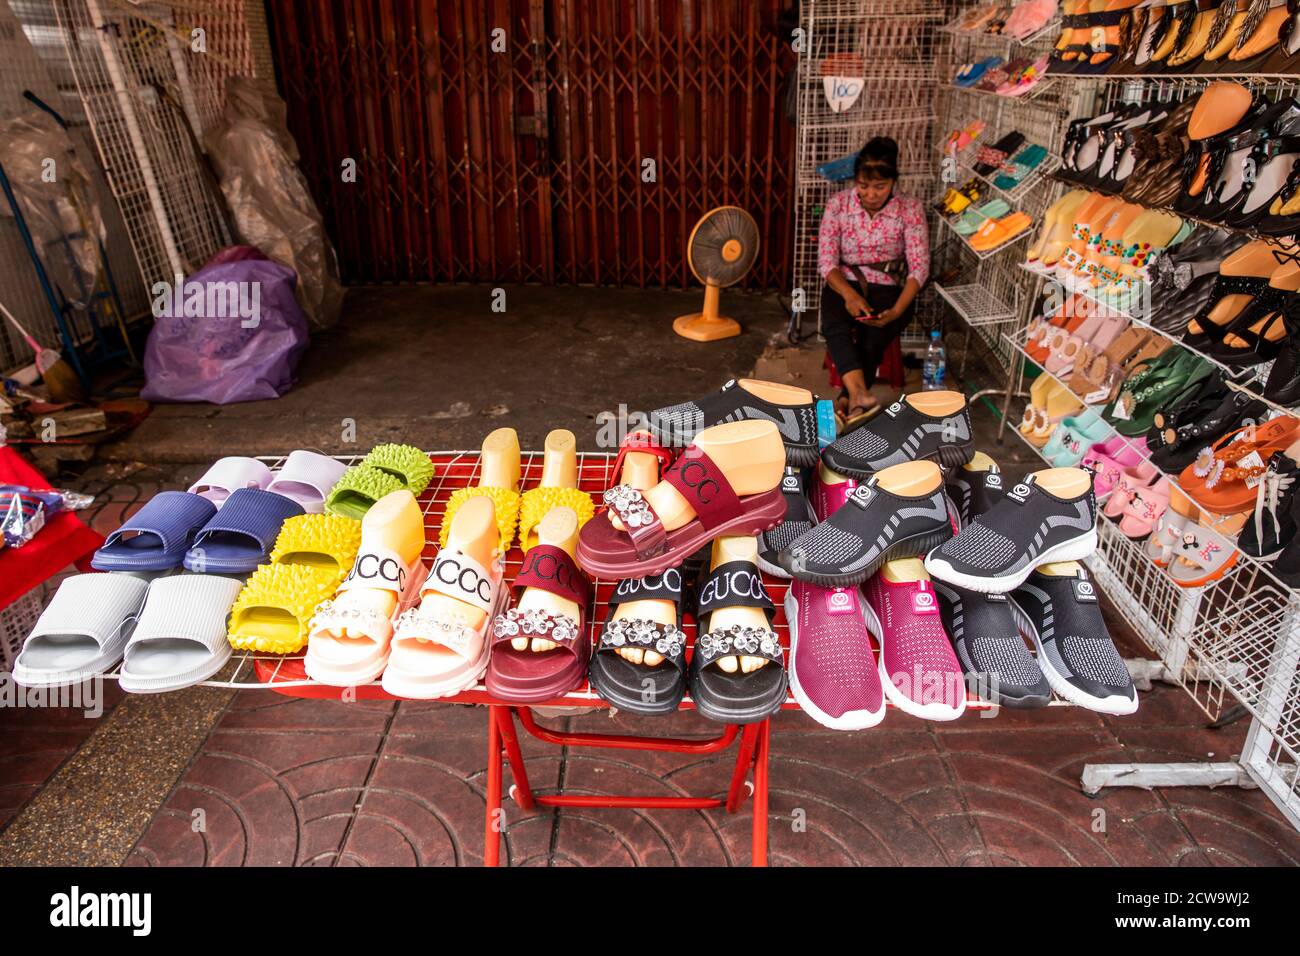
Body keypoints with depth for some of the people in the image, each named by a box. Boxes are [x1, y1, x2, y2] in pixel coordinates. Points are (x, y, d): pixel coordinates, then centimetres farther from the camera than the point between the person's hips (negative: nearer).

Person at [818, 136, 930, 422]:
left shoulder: (910, 208, -8)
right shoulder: (838, 204, -5)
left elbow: (919, 267, -11)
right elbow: (827, 261, -8)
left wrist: (897, 310, -27)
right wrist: (849, 294, -27)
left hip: (890, 287, 0)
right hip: (845, 283, 1)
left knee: (871, 341, -29)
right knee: (834, 327, -33)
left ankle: (850, 408, -19)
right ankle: (861, 396, -49)